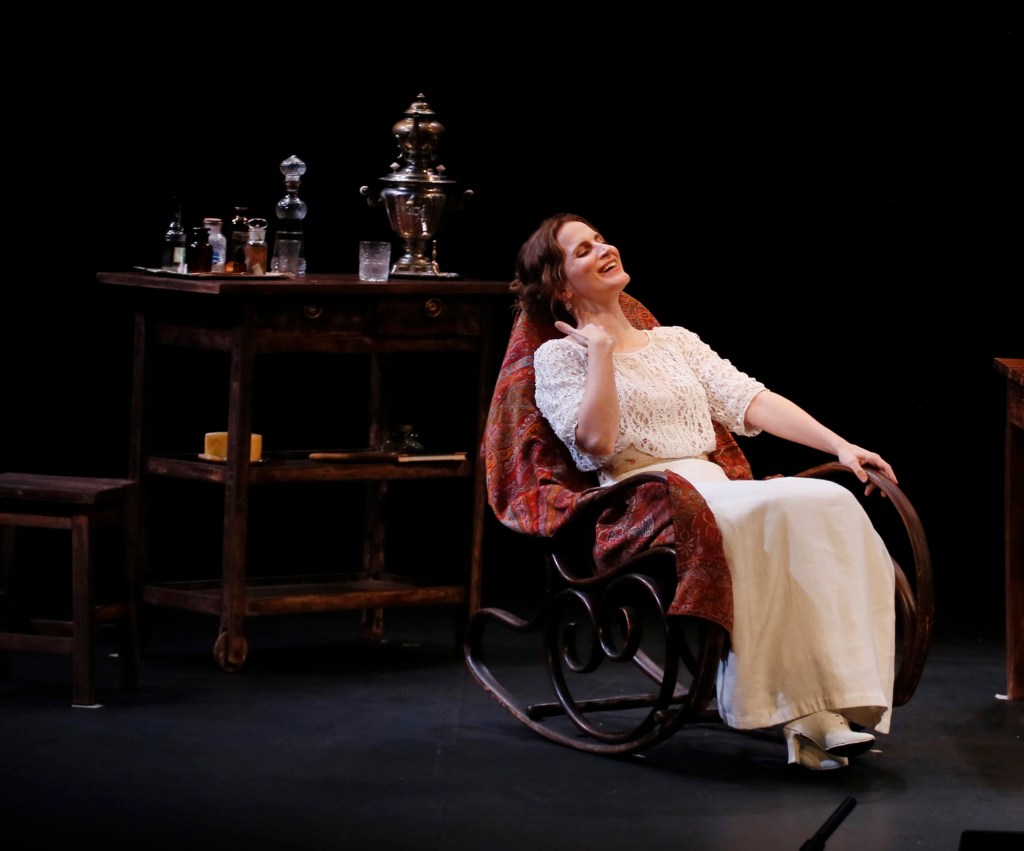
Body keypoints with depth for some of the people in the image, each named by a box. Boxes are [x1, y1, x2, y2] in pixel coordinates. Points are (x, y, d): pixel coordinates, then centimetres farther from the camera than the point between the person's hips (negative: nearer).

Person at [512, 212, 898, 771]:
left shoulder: (676, 342, 27)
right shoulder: (559, 357, 11)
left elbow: (749, 401, 16)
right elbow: (597, 440, -7)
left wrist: (839, 446, 4)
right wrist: (601, 348, -3)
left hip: (716, 494, 6)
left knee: (831, 504, -27)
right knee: (778, 513, -35)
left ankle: (841, 702, -34)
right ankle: (802, 714, -37)